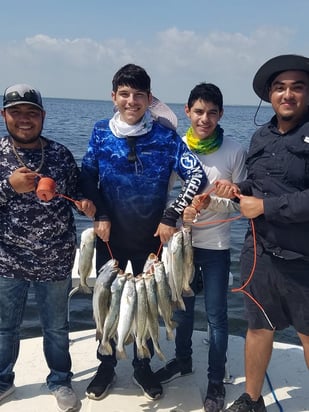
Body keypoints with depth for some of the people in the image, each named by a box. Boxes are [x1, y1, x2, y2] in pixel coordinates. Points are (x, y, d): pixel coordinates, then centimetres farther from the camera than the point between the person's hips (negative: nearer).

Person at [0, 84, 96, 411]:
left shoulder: (60, 154, -2)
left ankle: (60, 381, 39)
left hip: (55, 261, 1)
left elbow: (75, 192, 7)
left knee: (56, 327, 17)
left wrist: (86, 203, -14)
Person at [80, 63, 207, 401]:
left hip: (151, 237, -1)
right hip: (110, 235, 1)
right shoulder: (101, 132, -3)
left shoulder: (165, 135, -9)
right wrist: (99, 215, -7)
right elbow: (87, 177, 3)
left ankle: (143, 367, 32)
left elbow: (197, 176, -12)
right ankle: (106, 367, 31)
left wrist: (171, 217, -15)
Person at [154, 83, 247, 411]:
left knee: (215, 314, 6)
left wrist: (213, 200, -24)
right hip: (182, 240, 3)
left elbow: (239, 203, -7)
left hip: (215, 244, -2)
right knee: (182, 307, 19)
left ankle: (216, 380, 23)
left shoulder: (234, 152, -10)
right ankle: (183, 360, 41)